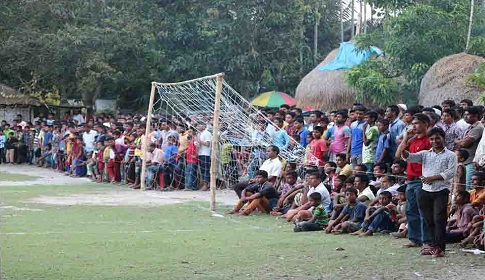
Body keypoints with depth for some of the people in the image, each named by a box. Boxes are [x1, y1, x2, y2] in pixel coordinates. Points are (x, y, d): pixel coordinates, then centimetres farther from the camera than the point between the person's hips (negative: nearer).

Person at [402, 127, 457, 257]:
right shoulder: (425, 154, 15)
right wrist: (402, 148, -20)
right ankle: (433, 244, 16)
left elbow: (451, 172, -7)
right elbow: (409, 157, 2)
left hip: (441, 191, -4)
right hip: (425, 191, 4)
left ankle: (439, 247, -8)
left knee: (439, 219, -9)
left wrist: (433, 178, -13)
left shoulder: (450, 155, 5)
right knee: (428, 220, 8)